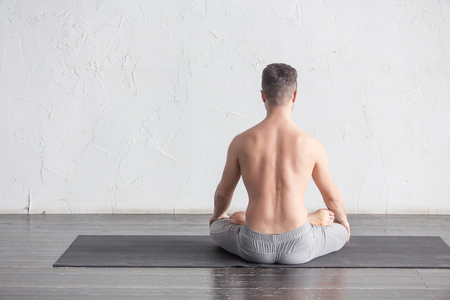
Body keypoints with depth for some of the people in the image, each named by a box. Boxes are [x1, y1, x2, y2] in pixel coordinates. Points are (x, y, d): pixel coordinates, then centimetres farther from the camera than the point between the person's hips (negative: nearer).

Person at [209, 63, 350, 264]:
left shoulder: (241, 142, -3)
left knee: (217, 227, 34)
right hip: (298, 248, 0)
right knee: (341, 232, 30)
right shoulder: (311, 145, -5)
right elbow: (332, 197, 11)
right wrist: (343, 220, 34)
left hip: (254, 248, 0)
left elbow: (223, 192, 13)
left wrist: (217, 215, 37)